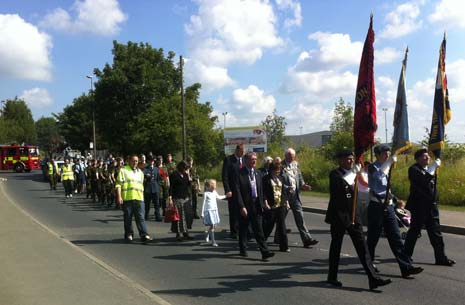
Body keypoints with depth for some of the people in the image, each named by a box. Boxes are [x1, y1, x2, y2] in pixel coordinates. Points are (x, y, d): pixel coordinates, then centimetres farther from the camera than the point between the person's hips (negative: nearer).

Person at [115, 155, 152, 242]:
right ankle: (129, 234, 16)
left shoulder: (140, 172, 20)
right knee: (128, 218, 4)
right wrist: (119, 196, -12)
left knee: (141, 217, -4)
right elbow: (118, 184, -3)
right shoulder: (123, 170, 3)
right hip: (127, 198, -3)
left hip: (139, 198, 3)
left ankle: (144, 235, -7)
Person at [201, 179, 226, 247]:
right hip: (208, 211, -6)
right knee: (211, 225, -10)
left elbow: (218, 197, 26)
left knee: (214, 225, 6)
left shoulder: (214, 192, 7)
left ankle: (207, 234, 35)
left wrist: (226, 196, 27)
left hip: (215, 210, 6)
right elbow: (204, 203, -7)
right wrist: (202, 213, -6)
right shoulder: (206, 193, -10)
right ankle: (213, 241, -4)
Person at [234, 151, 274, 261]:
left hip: (257, 206, 4)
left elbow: (261, 190, 15)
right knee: (243, 229, 10)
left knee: (259, 230, 1)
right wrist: (241, 206, -17)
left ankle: (264, 252, -2)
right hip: (245, 206, -4)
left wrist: (262, 204, 9)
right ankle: (243, 250, 26)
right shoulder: (240, 174, -8)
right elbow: (237, 191, -12)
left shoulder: (258, 173, 11)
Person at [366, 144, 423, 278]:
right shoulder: (373, 167, -9)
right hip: (376, 206, -7)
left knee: (396, 238, 1)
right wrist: (390, 162, -36)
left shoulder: (386, 168, 15)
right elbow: (378, 175, -32)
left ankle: (406, 267, -2)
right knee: (373, 237, 4)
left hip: (388, 206, 7)